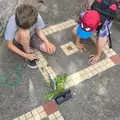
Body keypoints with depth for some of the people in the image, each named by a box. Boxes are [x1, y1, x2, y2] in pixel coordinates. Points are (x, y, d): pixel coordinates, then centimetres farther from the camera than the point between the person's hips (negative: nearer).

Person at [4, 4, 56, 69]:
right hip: (17, 41, -3)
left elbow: (38, 31, -8)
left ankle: (30, 47, 8)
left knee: (51, 49, -13)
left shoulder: (37, 17, -29)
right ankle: (28, 52, -11)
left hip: (30, 36, 3)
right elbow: (9, 45, -24)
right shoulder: (12, 23, -35)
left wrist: (47, 42, -23)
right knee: (24, 33, -40)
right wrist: (25, 55, -27)